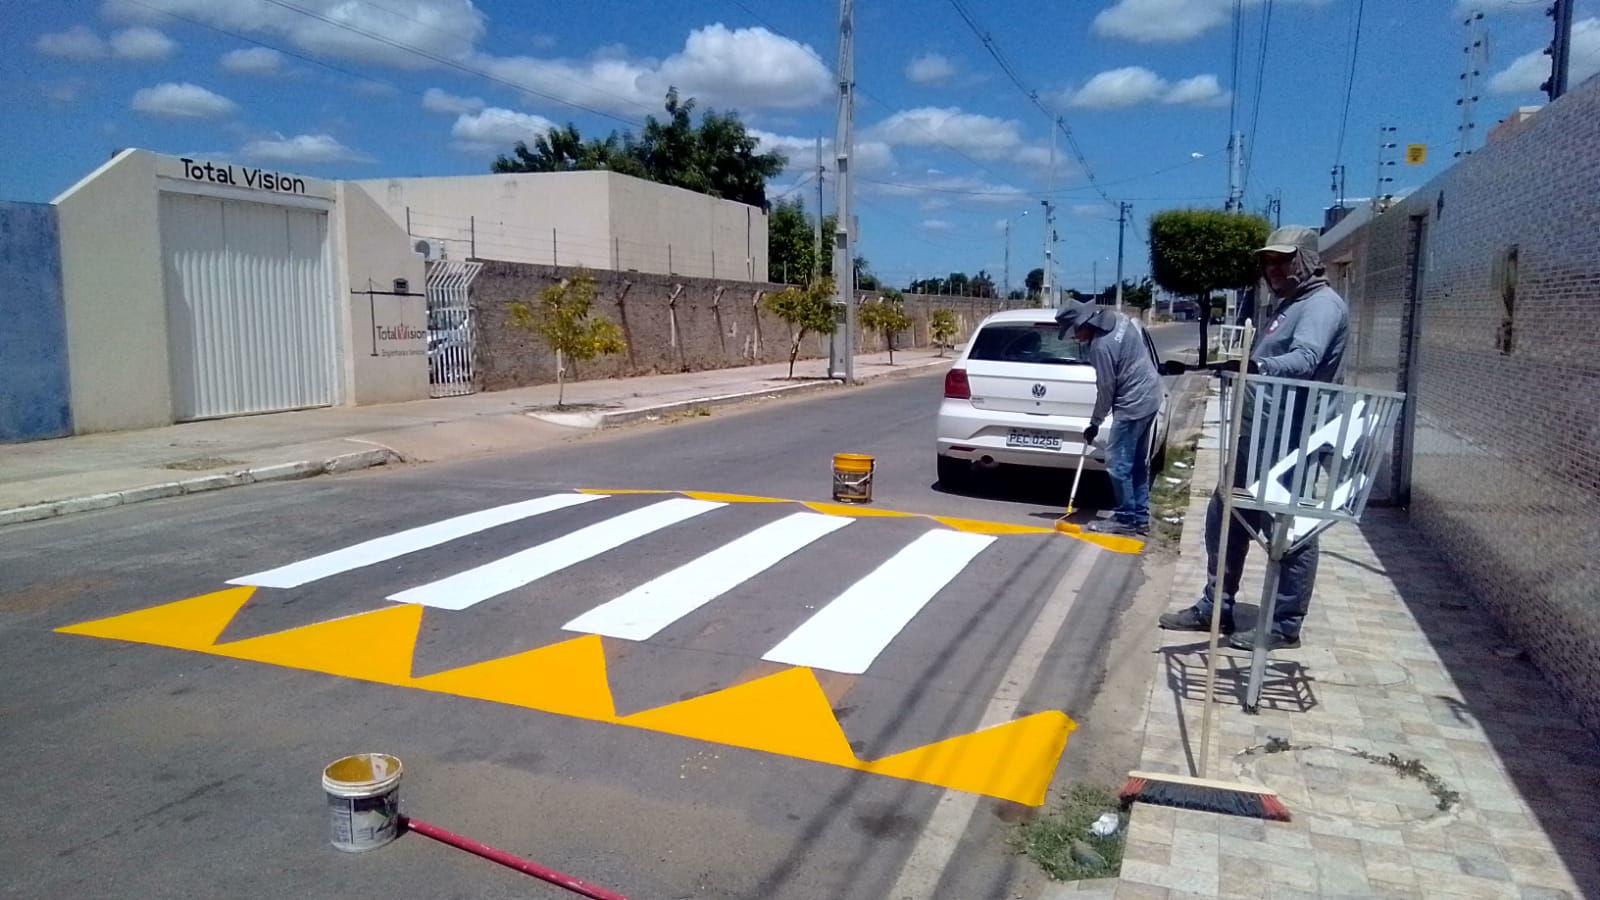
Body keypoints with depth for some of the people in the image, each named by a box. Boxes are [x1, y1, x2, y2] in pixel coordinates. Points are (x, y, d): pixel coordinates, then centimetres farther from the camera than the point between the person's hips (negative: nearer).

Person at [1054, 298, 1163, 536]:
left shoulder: (1101, 346, -22)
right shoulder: (1118, 318, 4)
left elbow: (1106, 389, -14)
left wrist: (1094, 423, -2)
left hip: (1132, 404, -10)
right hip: (1148, 396, 10)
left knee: (1117, 463, -3)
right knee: (1138, 462, 15)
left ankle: (1126, 519, 5)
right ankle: (1140, 517, 21)